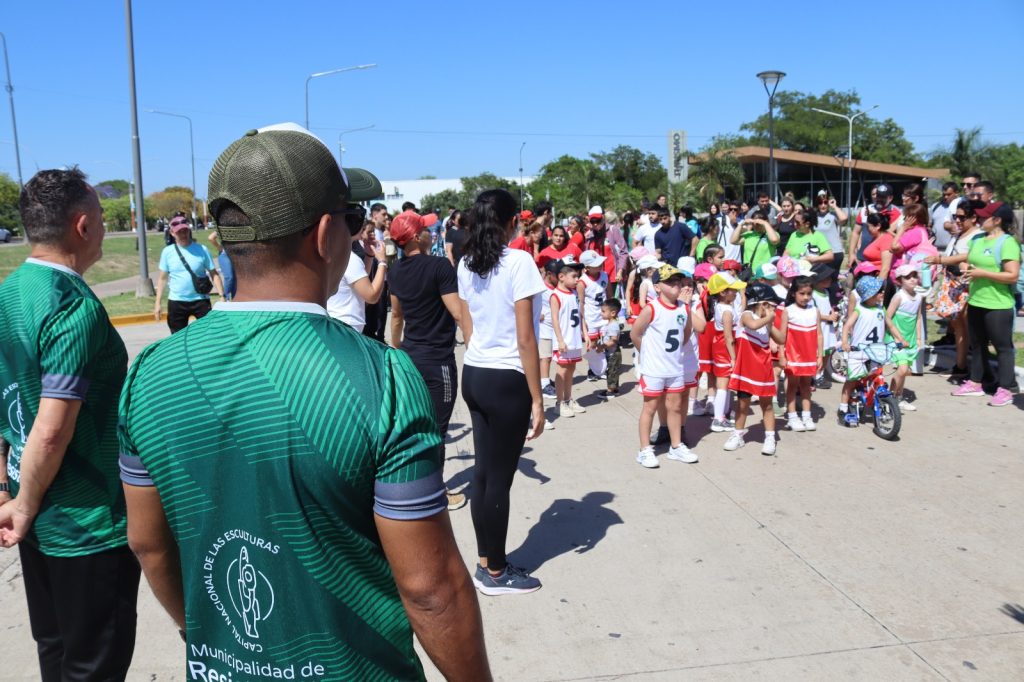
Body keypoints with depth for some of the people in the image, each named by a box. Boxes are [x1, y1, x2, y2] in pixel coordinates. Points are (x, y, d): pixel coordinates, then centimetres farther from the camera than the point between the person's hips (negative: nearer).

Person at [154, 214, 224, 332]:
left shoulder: (201, 249, -2)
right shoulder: (167, 252, 2)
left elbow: (214, 274, 0)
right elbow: (162, 278, 7)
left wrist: (222, 296, -10)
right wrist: (158, 302, 1)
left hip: (200, 300, -1)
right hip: (176, 302, 1)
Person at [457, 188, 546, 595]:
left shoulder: (466, 265, 7)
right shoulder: (518, 262, -14)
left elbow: (468, 329, 12)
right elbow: (525, 339, -16)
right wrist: (537, 398, -11)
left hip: (474, 375, 7)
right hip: (507, 380, -7)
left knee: (483, 471, 15)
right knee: (499, 477, 4)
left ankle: (485, 563, 27)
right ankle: (495, 573, 18)